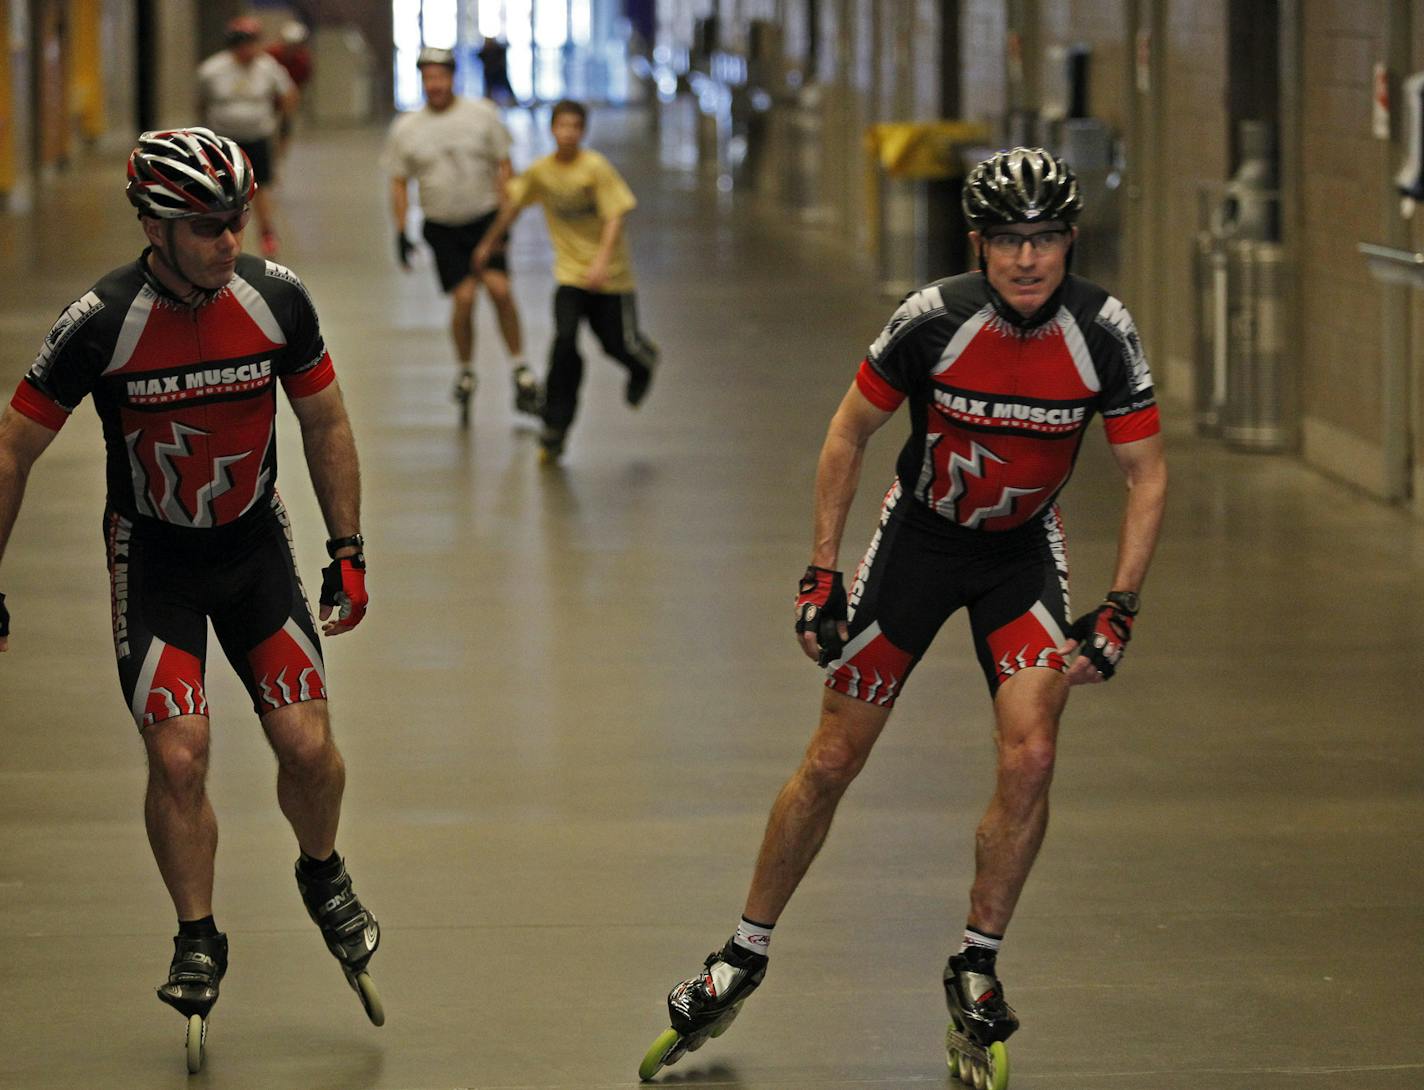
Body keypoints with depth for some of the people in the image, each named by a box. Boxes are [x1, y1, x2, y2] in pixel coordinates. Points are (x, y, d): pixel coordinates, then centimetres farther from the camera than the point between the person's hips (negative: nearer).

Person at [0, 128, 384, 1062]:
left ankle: (323, 877, 25)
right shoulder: (101, 323, -22)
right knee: (179, 760, -11)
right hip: (153, 556, -2)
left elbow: (325, 423, 3)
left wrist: (348, 551, 1)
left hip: (256, 543, 2)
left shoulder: (276, 298, -14)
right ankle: (198, 941, 11)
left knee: (308, 746, -7)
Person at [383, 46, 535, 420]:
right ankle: (465, 371, 11)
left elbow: (503, 167, 2)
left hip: (485, 219, 0)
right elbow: (399, 183, 6)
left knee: (499, 287, -16)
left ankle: (519, 367, -2)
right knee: (464, 297, -10)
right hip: (442, 227, 0)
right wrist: (401, 232, 0)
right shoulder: (406, 128, 0)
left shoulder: (482, 114, -2)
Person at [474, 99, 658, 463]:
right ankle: (554, 431, -9)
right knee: (565, 342, -15)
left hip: (608, 272, -2)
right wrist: (489, 242, 23)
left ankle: (643, 361, 47)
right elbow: (514, 204, 15)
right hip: (570, 273, 2)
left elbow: (615, 217, -16)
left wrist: (601, 261, -28)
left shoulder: (596, 168, -16)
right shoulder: (540, 171, -3)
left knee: (617, 344, 6)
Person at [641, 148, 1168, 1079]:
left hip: (1023, 550, 1)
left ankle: (977, 968, 3)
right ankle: (745, 957, 21)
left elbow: (1146, 471, -10)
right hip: (920, 537, -1)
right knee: (833, 760, 3)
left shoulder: (1104, 332, -21)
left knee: (1030, 757, -17)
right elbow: (850, 433, -9)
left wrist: (1121, 608, -17)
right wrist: (822, 574, -11)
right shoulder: (934, 320, -24)